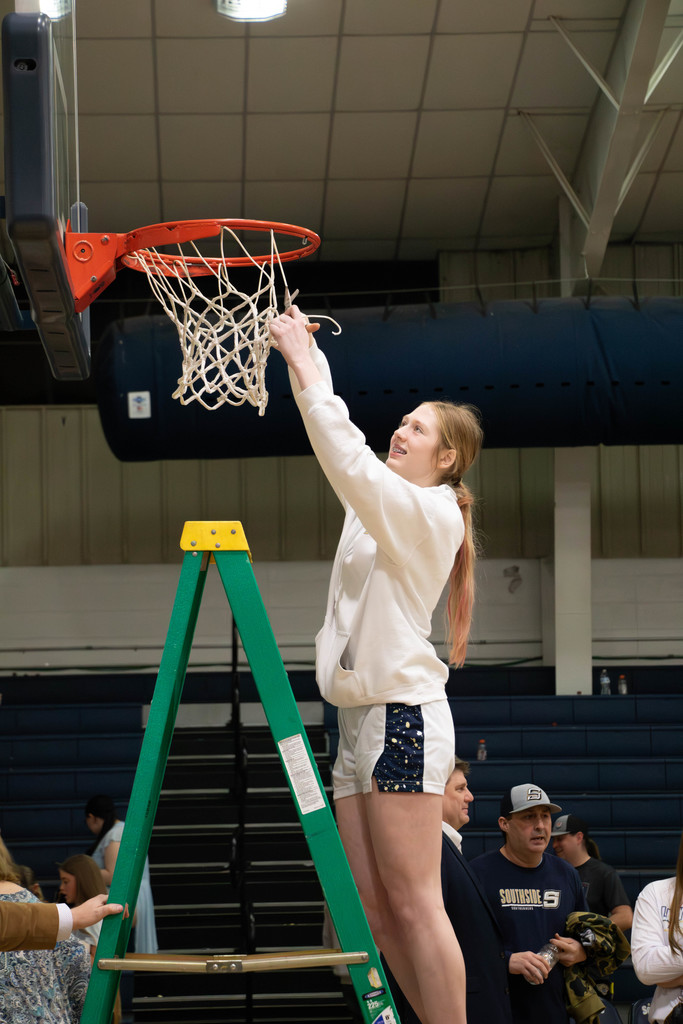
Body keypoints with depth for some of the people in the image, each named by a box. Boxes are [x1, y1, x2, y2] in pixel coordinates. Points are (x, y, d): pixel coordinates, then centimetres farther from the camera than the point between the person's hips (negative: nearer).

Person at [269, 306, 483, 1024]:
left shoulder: (431, 512, -8)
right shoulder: (384, 502, 17)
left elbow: (348, 460, -20)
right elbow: (345, 456, 19)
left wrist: (304, 362, -15)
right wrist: (304, 351, 8)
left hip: (402, 715, -9)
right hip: (358, 717, 9)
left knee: (412, 905, -11)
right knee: (371, 908, 5)